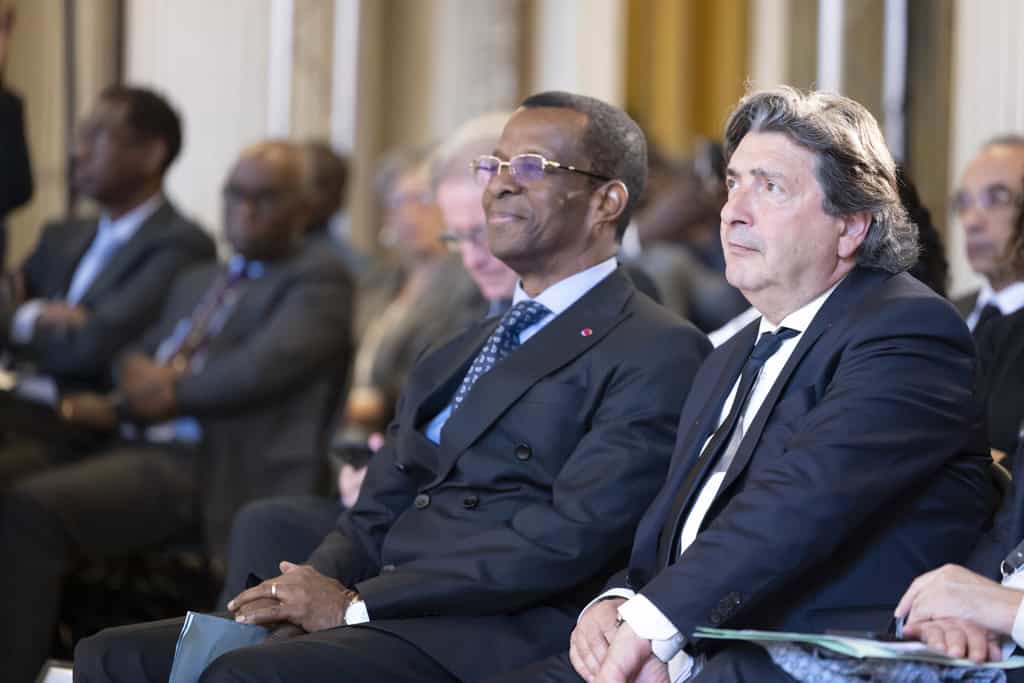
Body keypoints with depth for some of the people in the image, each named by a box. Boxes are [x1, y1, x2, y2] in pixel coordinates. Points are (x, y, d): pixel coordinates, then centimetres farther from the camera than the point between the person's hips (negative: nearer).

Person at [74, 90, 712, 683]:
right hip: (384, 625, 8)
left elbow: (571, 537, -14)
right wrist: (311, 590, -3)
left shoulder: (657, 354, -2)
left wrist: (359, 603, -15)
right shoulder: (454, 358, 27)